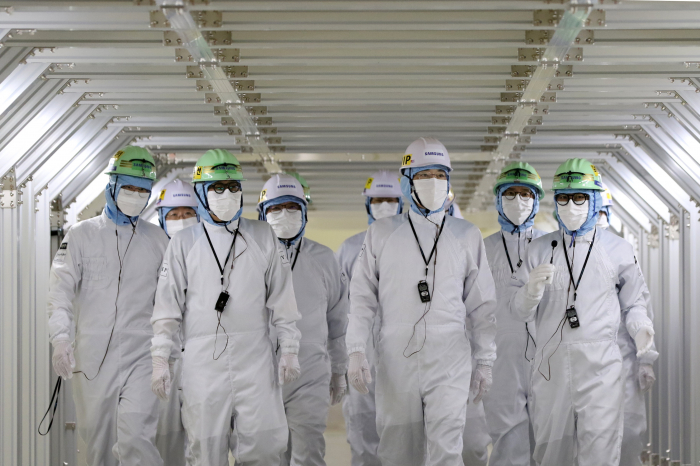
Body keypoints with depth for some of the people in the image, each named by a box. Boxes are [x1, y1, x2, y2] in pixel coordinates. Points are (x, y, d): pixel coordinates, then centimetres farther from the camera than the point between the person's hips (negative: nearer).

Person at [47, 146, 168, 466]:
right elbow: (61, 289, -5)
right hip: (92, 356, 1)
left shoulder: (157, 240, 10)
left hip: (141, 356, -1)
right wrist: (60, 338, -21)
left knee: (135, 438, -17)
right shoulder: (82, 235, 5)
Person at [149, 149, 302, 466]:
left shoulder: (262, 237, 9)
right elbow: (167, 306, 5)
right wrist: (160, 359, -2)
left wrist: (289, 350, 4)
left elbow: (282, 297, 9)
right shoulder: (184, 243, 7)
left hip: (255, 358, 1)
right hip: (203, 360, 0)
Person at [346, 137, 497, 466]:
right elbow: (362, 297, 6)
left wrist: (485, 361, 8)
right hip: (395, 363, 1)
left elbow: (482, 303, 11)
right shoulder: (381, 233, 7)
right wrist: (356, 351, -5)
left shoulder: (467, 236, 9)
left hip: (449, 364, 0)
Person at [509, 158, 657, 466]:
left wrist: (640, 326, -8)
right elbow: (519, 312, 8)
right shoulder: (541, 248, 9)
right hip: (550, 365, 2)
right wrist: (532, 288, -13)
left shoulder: (618, 249, 5)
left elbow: (633, 303, 13)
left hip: (601, 367, -2)